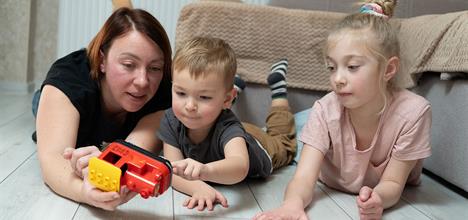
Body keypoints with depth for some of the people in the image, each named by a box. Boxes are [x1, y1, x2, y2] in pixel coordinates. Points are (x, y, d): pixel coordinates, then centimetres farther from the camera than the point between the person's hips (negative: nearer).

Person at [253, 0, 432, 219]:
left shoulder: (411, 112, -31)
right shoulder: (325, 111, -26)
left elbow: (392, 183, -23)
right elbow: (304, 178, -35)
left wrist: (376, 199, -47)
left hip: (384, 195, 2)